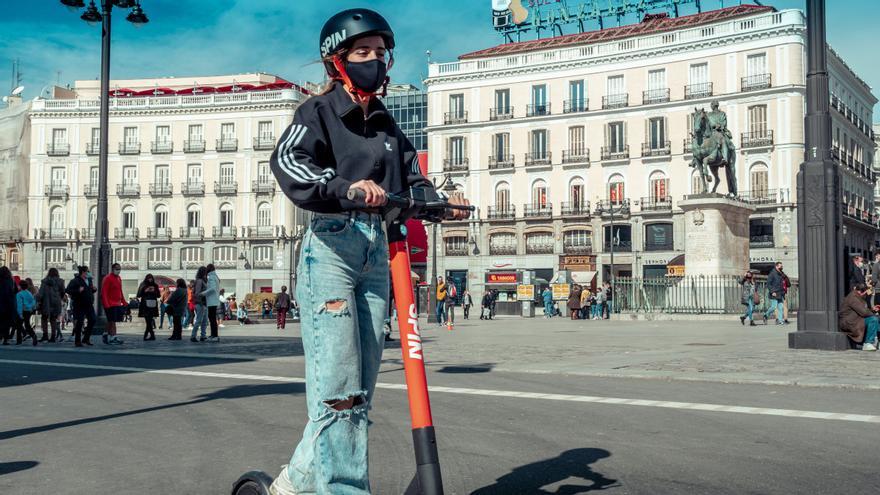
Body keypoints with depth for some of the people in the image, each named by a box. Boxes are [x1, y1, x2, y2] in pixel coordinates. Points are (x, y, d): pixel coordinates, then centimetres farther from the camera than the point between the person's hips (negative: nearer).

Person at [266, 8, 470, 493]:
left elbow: (412, 181, 13)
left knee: (360, 392, 9)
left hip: (376, 253, 7)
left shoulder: (386, 125, 21)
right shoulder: (320, 111, 0)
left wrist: (440, 201, -9)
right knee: (338, 389, -14)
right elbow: (288, 161, -18)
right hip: (331, 248, -7)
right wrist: (345, 187, -36)